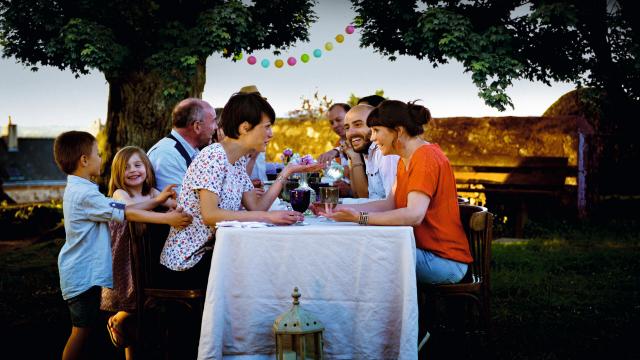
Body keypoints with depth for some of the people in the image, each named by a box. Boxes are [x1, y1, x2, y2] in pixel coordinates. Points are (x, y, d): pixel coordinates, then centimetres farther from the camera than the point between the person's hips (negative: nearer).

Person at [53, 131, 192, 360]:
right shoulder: (85, 194, -20)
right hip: (83, 273, -10)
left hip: (86, 271, 10)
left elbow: (122, 208, 7)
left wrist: (157, 201, 2)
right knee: (82, 330, -4)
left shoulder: (78, 189, 12)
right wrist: (167, 218, -20)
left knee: (83, 329, 16)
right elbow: (125, 213, -22)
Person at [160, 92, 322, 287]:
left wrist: (287, 172, 6)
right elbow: (209, 215, -26)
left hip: (210, 252, 8)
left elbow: (256, 208, 4)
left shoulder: (239, 161, 11)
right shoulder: (213, 156, -17)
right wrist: (267, 217, -27)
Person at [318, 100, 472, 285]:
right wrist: (342, 208, -1)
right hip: (423, 249, 9)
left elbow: (414, 215, -30)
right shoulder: (405, 160, 16)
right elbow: (391, 204, 7)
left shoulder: (426, 157, -18)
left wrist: (360, 217, -32)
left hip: (445, 260, -9)